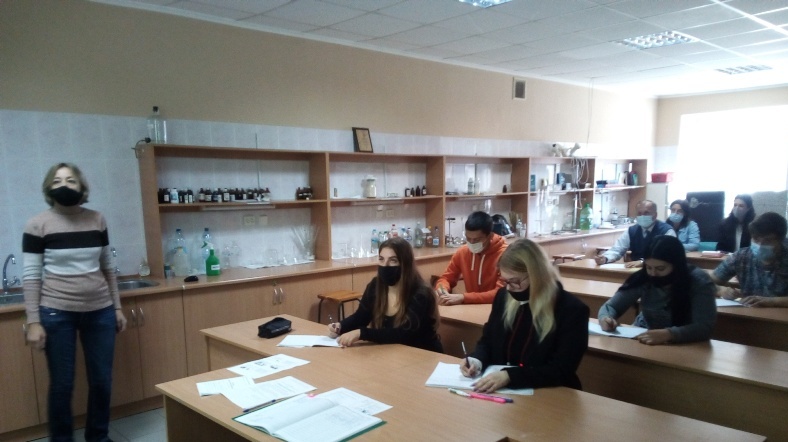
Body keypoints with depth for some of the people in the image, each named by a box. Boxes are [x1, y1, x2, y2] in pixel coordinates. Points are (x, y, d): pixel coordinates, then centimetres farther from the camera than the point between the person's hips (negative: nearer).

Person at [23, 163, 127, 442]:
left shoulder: (97, 220, 3)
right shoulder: (38, 225, -5)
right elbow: (31, 276, -4)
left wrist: (117, 307, 10)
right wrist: (33, 322, -7)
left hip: (99, 311, 3)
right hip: (57, 313, -3)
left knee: (102, 381, 10)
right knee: (62, 384, 7)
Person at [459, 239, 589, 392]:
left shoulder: (572, 310, -12)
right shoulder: (503, 296, 3)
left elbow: (561, 371, -17)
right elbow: (487, 340, 13)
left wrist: (510, 376, -26)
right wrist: (476, 360, -8)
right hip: (499, 390, 5)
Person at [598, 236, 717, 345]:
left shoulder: (699, 281, -16)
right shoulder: (642, 279, -12)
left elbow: (704, 327, -24)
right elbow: (611, 306, -4)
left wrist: (668, 334, -40)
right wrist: (606, 318, -27)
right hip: (644, 340, 1)